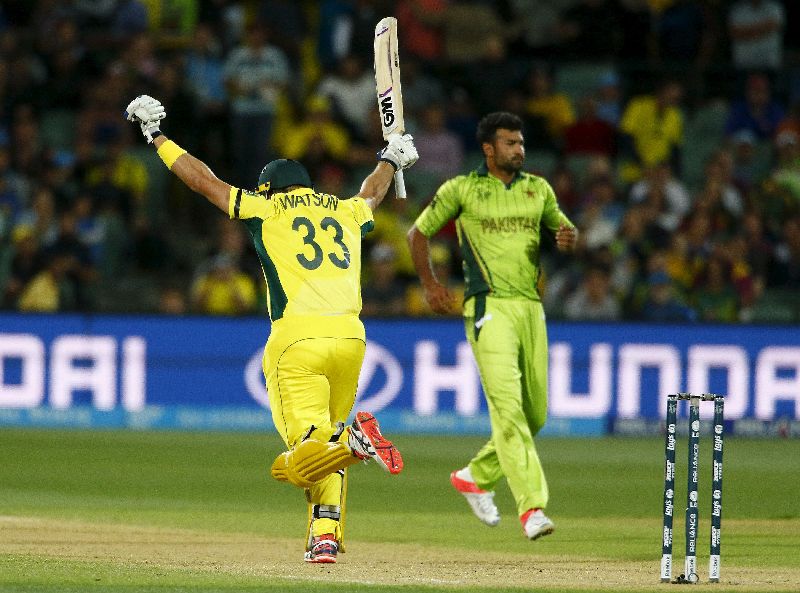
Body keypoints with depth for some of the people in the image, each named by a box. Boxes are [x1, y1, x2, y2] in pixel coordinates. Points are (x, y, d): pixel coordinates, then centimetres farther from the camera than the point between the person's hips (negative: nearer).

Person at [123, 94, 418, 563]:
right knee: (325, 451, 18)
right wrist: (390, 160, 66)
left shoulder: (264, 209, 10)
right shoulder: (347, 212, 22)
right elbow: (372, 192, 44)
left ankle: (350, 438, -37)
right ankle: (327, 537, 4)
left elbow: (202, 179, 15)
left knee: (302, 461, -9)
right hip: (351, 336, 5)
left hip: (298, 338, -5)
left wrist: (156, 136, 26)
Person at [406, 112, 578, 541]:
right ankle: (531, 507, -26)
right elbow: (418, 233, 10)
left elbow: (563, 229, 21)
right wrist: (430, 284, 1)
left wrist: (568, 237, -3)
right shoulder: (461, 189, 2)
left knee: (535, 412, 7)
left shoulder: (538, 189, 14)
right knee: (507, 403, -19)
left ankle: (474, 477, 28)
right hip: (489, 307, -6)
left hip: (530, 307, 6)